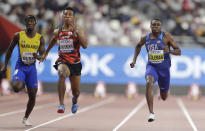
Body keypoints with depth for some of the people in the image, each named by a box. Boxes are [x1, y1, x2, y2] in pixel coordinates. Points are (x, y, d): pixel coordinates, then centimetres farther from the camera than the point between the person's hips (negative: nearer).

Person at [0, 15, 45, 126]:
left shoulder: (40, 38, 2)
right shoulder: (18, 35, -1)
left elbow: (42, 55, 1)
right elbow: (10, 49, 9)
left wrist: (37, 56, -24)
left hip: (32, 67, 2)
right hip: (20, 66, -2)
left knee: (32, 96, 1)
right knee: (17, 88, -29)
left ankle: (25, 118, 21)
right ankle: (15, 82, 11)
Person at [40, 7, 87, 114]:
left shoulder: (78, 30, -5)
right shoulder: (58, 32, 3)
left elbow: (85, 46, -20)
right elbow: (52, 43, 25)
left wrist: (75, 32, -26)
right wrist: (45, 54, 35)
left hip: (75, 63, 1)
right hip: (62, 61, 0)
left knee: (76, 92, 11)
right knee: (62, 74, -38)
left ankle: (74, 101, 52)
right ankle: (61, 105, -39)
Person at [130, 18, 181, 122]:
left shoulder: (166, 36, -10)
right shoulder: (145, 38, -1)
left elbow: (179, 52, -11)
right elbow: (138, 46, 22)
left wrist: (169, 51, -31)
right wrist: (134, 60, 14)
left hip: (164, 68, 0)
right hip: (151, 66, 0)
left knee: (164, 97, 12)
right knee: (149, 83, -34)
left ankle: (162, 91, 55)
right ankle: (151, 113, -34)